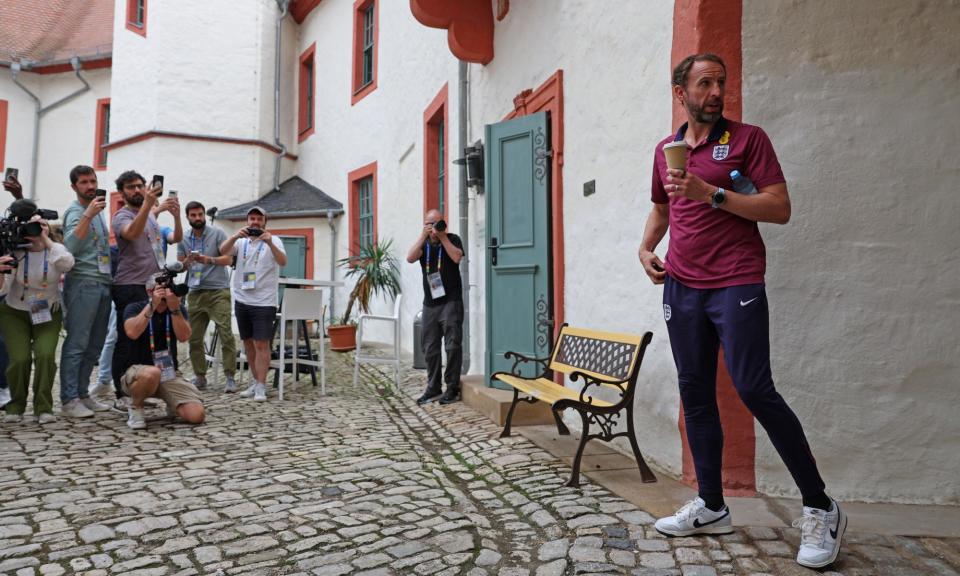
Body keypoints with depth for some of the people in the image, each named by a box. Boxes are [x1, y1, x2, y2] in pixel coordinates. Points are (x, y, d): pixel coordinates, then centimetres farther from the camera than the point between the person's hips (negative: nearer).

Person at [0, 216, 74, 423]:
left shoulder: (55, 249, -5)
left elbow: (67, 264, -29)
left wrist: (46, 241, -23)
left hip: (48, 314, 0)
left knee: (46, 355, -20)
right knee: (20, 358, -14)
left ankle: (44, 407, -6)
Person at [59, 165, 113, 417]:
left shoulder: (98, 211, 20)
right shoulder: (75, 211, -4)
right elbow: (70, 245, -21)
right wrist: (88, 215, -24)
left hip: (104, 284, 8)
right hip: (83, 283, -8)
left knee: (94, 346, 9)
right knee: (77, 344, -7)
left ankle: (82, 394, 16)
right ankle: (68, 400, -3)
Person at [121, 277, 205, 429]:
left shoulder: (178, 309, 4)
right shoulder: (134, 308, -3)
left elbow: (184, 337, -13)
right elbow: (132, 333, -25)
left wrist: (174, 308, -22)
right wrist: (152, 305, -25)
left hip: (169, 373, 3)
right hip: (137, 371, -2)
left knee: (196, 415, -18)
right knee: (152, 373, -42)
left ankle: (173, 407, 19)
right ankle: (135, 408, -8)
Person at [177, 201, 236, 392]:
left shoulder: (217, 233, 2)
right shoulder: (183, 239, 14)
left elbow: (228, 259, -4)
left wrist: (207, 260, -19)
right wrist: (187, 261, -8)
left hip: (218, 291, -5)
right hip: (195, 292, 5)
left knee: (226, 335, -11)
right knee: (194, 338, 5)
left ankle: (230, 378, -8)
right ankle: (200, 377, 15)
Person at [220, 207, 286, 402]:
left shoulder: (273, 241, -1)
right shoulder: (241, 242, 10)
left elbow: (283, 262, -17)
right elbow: (223, 251, -8)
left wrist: (270, 243, -33)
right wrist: (235, 236, -25)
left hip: (264, 302, -5)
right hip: (242, 301, 5)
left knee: (262, 344, -8)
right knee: (248, 342, 12)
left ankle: (261, 387, -5)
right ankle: (256, 381, 23)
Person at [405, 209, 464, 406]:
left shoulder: (453, 239, 3)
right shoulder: (423, 243, 12)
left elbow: (456, 257, -17)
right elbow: (410, 258, -7)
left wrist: (443, 237, -11)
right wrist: (423, 236, -10)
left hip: (451, 301, -4)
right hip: (430, 303, 4)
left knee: (452, 346, -5)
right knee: (430, 348, 7)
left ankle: (452, 388, 3)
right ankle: (433, 388, 17)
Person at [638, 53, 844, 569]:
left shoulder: (747, 138, 0)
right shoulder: (665, 150, 15)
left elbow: (780, 208, -8)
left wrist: (711, 193, -17)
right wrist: (646, 248, 9)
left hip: (735, 284, -5)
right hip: (681, 287, 5)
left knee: (755, 390, -11)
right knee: (695, 393, 6)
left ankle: (821, 508, 8)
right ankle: (711, 506, 18)